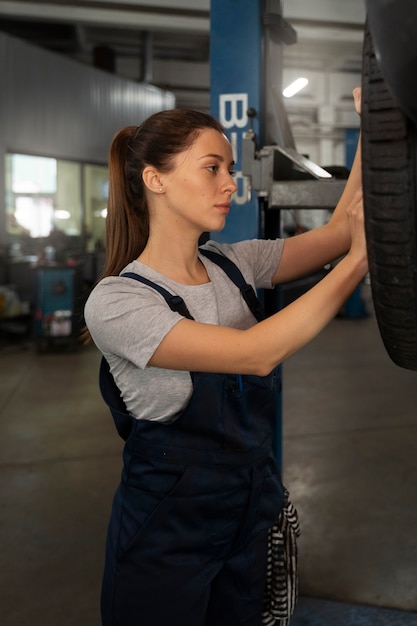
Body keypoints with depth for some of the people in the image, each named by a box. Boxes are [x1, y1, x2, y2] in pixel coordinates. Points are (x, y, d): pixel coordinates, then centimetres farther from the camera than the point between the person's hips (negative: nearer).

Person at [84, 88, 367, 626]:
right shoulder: (114, 302, -21)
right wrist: (359, 258, -29)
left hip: (255, 514, 6)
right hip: (167, 536, -5)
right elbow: (256, 353, -30)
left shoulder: (235, 266, -1)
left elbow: (336, 231, -8)